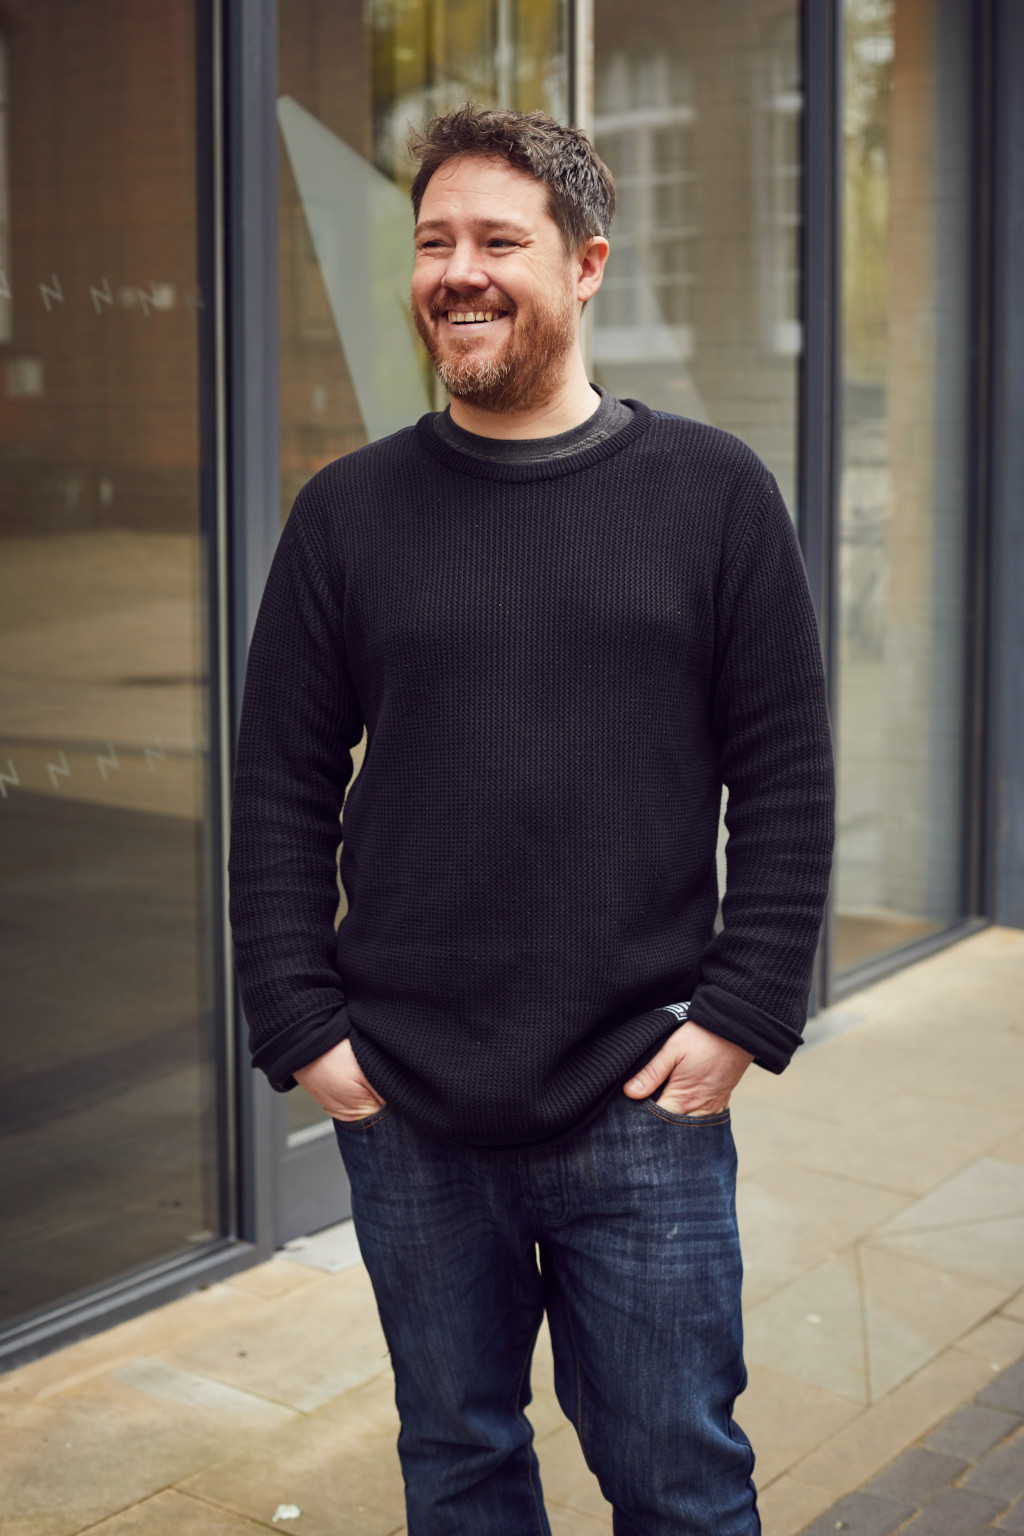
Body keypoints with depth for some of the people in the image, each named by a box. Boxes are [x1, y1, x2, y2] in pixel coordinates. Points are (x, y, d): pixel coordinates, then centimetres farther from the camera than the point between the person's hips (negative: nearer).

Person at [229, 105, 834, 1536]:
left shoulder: (715, 493, 0)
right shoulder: (350, 510, 3)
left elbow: (786, 778, 0)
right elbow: (281, 796, 5)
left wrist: (742, 1015, -6)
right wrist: (301, 1028, -2)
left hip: (645, 1110, -1)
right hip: (405, 1111, 2)